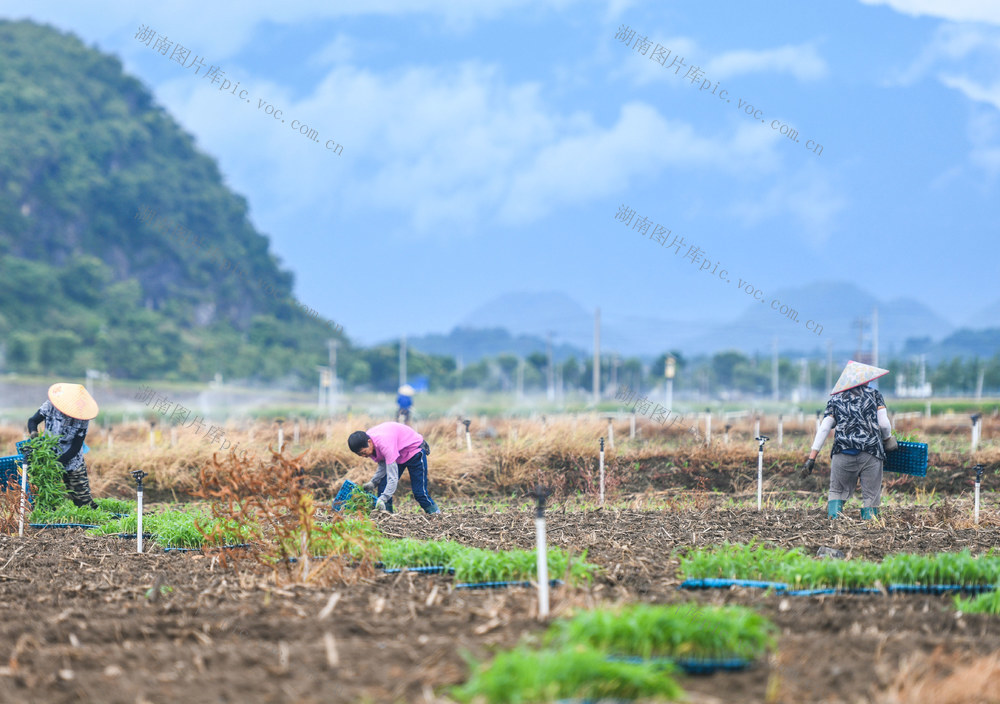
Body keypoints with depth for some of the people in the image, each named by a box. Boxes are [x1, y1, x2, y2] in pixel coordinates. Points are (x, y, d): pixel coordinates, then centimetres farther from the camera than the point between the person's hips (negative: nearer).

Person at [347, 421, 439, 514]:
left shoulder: (385, 444, -41)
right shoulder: (366, 442, -17)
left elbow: (392, 477, -42)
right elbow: (383, 465, -5)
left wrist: (382, 499, -48)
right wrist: (373, 482, -18)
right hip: (398, 454, 8)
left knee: (419, 492, -12)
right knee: (383, 487, -5)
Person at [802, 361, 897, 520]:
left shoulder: (835, 400, 14)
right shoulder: (874, 395, 10)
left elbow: (823, 429, 6)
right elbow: (884, 424, 3)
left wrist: (812, 457, 5)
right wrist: (888, 441, 23)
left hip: (843, 454, 1)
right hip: (871, 453, -1)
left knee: (837, 492, 11)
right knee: (871, 497, 3)